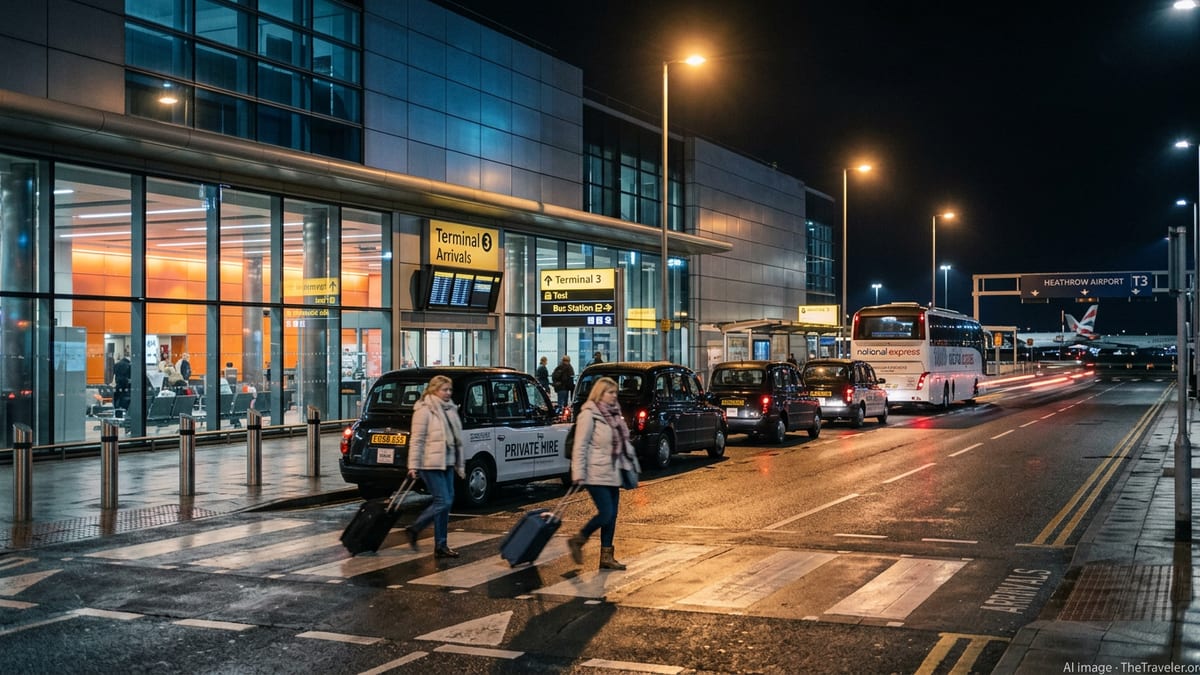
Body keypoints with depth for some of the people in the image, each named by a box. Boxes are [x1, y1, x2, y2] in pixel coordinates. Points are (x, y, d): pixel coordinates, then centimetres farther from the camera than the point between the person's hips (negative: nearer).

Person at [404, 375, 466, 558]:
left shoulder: (450, 409, 14)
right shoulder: (425, 410, -9)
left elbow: (457, 438, 18)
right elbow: (416, 439, -12)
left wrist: (460, 464, 18)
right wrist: (413, 465, -17)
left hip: (447, 463, 8)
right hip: (431, 464, -8)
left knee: (447, 501, 7)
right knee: (443, 501, -11)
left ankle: (441, 546, 14)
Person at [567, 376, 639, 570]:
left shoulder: (614, 414, 13)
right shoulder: (589, 415, -11)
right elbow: (580, 446, -14)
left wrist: (630, 464, 19)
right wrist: (578, 473, -19)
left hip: (612, 474, 8)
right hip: (597, 474, -8)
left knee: (612, 515, 7)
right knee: (606, 513, -12)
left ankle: (607, 556, 13)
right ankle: (577, 541, 8)